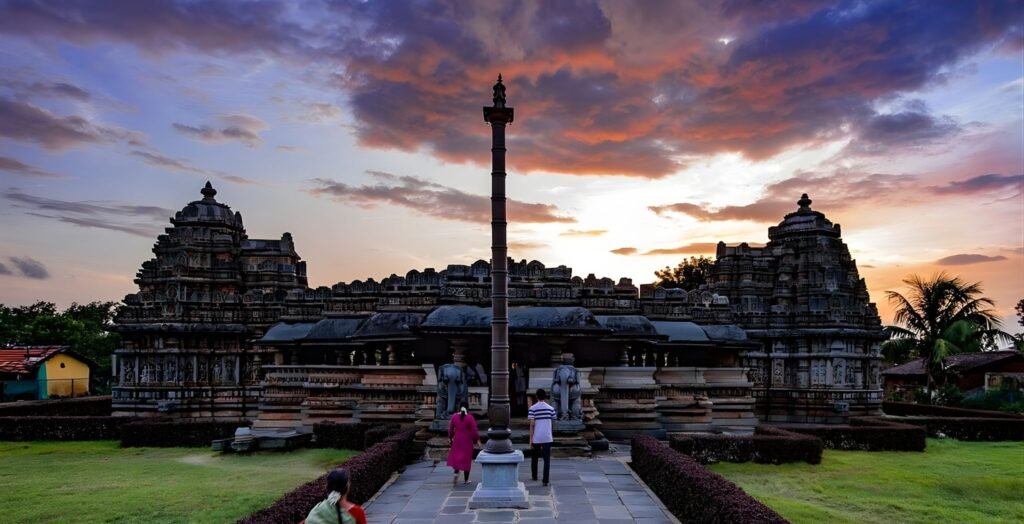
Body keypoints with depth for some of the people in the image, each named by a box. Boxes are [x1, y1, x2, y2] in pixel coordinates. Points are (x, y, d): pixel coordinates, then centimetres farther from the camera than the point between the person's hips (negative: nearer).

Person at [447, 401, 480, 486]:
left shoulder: (454, 416, -4)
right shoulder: (470, 418, -15)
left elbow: (450, 429, 5)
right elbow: (474, 430, -13)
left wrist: (451, 437, 20)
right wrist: (476, 440, 2)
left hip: (457, 440, 3)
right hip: (467, 441, -3)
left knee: (456, 457, 17)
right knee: (467, 459, 8)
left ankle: (456, 473, -6)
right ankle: (466, 479, 15)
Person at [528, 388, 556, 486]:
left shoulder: (532, 408, -6)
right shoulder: (551, 408, 4)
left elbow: (532, 424, -10)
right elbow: (552, 423, 12)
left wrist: (531, 439, -6)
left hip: (536, 438, -1)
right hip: (547, 438, 1)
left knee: (534, 457, 19)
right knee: (547, 459, 2)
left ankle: (534, 476, 33)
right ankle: (546, 480, -5)